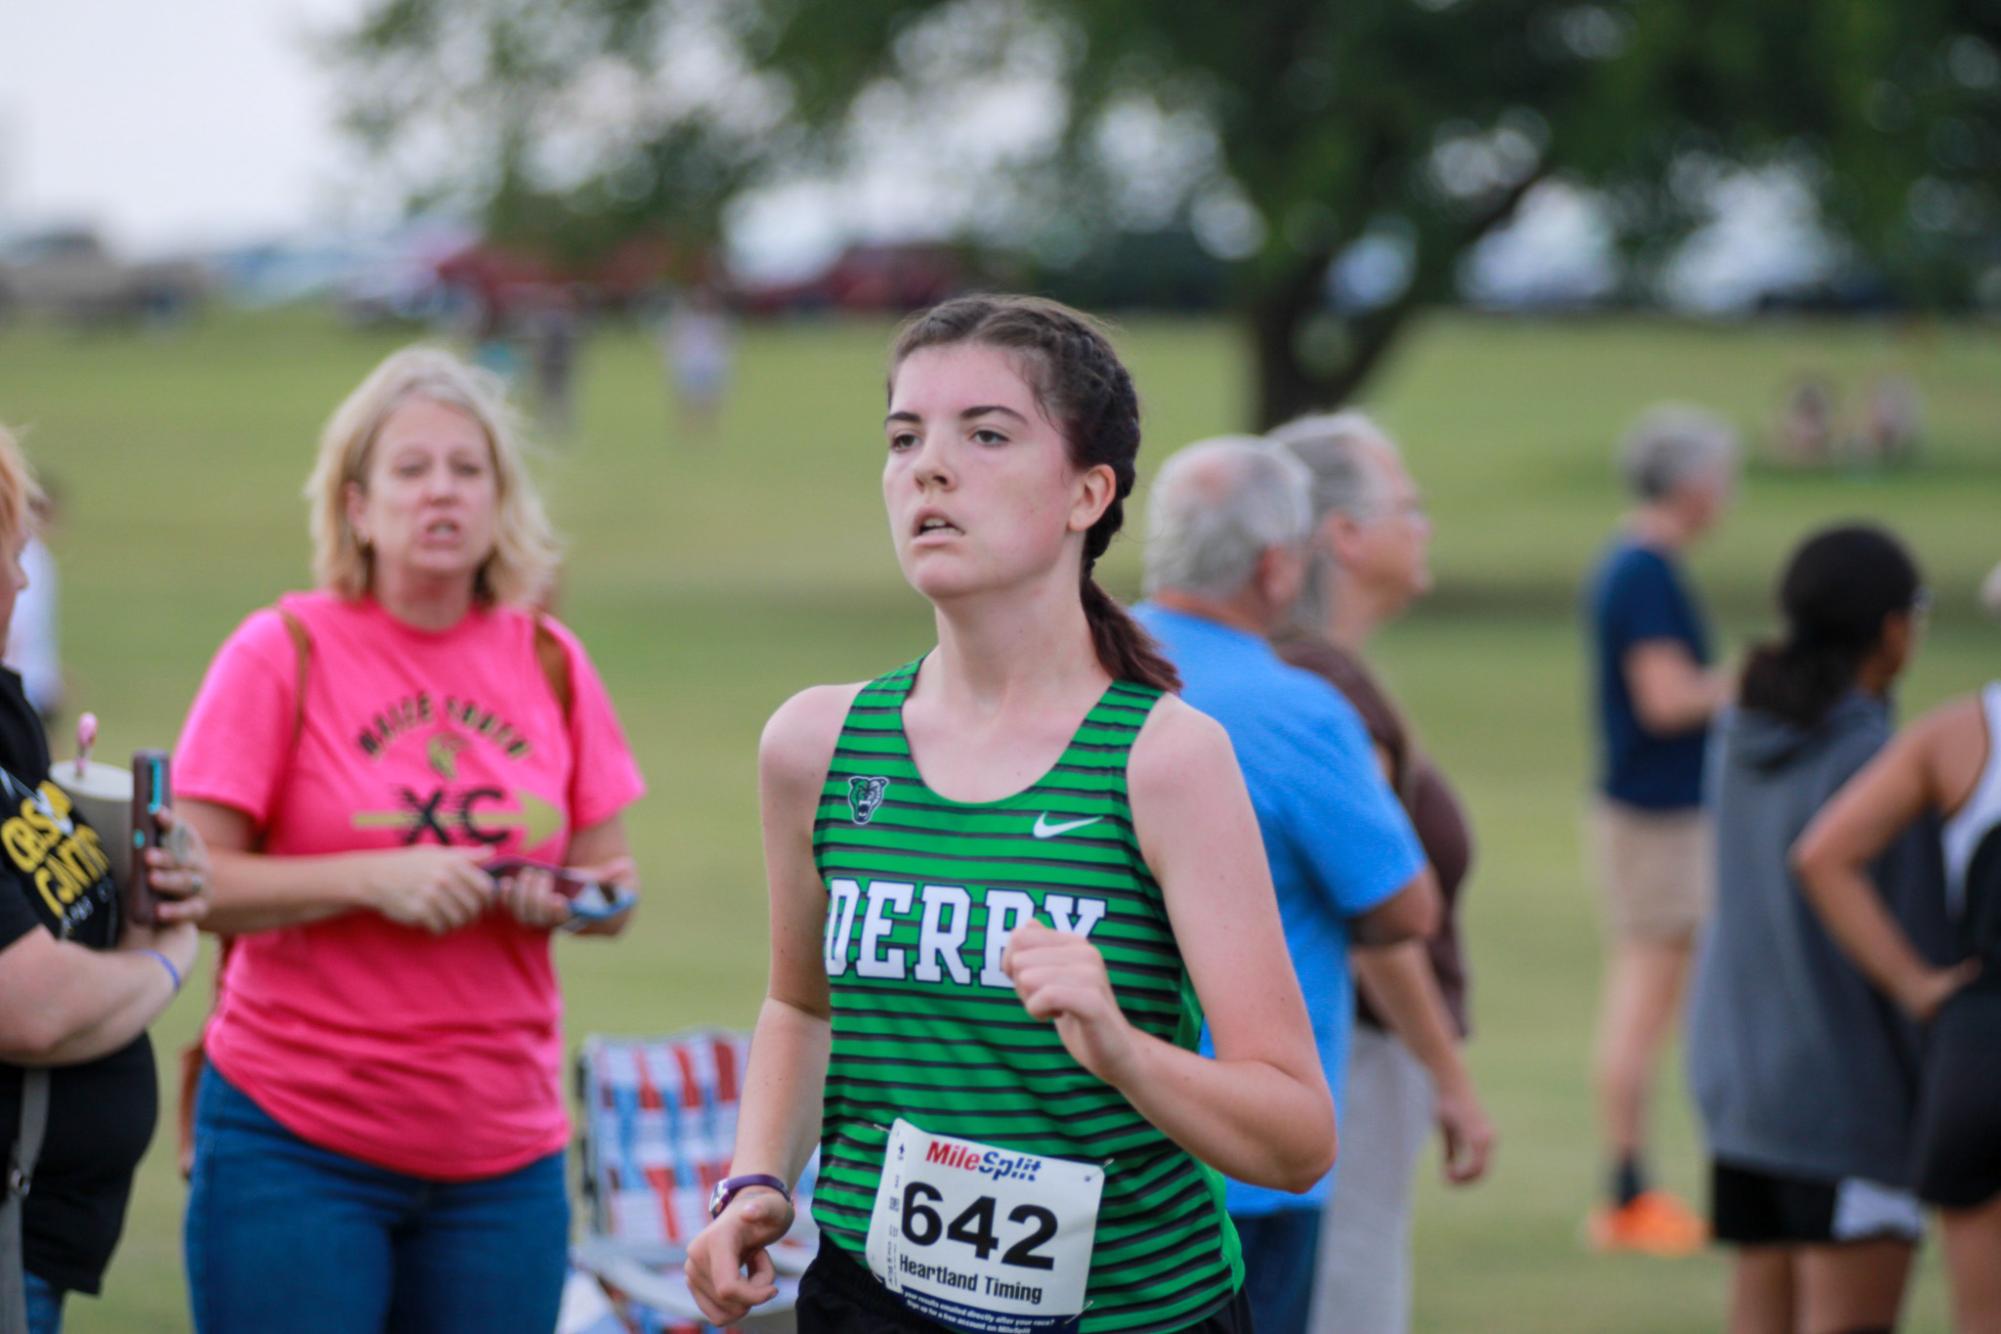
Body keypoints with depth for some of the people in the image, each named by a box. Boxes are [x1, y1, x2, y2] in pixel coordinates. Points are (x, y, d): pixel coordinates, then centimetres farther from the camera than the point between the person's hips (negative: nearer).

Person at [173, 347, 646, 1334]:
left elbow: (611, 883, 16)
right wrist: (373, 880, -17)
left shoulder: (549, 664, 9)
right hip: (298, 1141, -4)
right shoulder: (283, 653, -3)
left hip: (504, 1152, 4)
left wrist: (579, 897, -7)